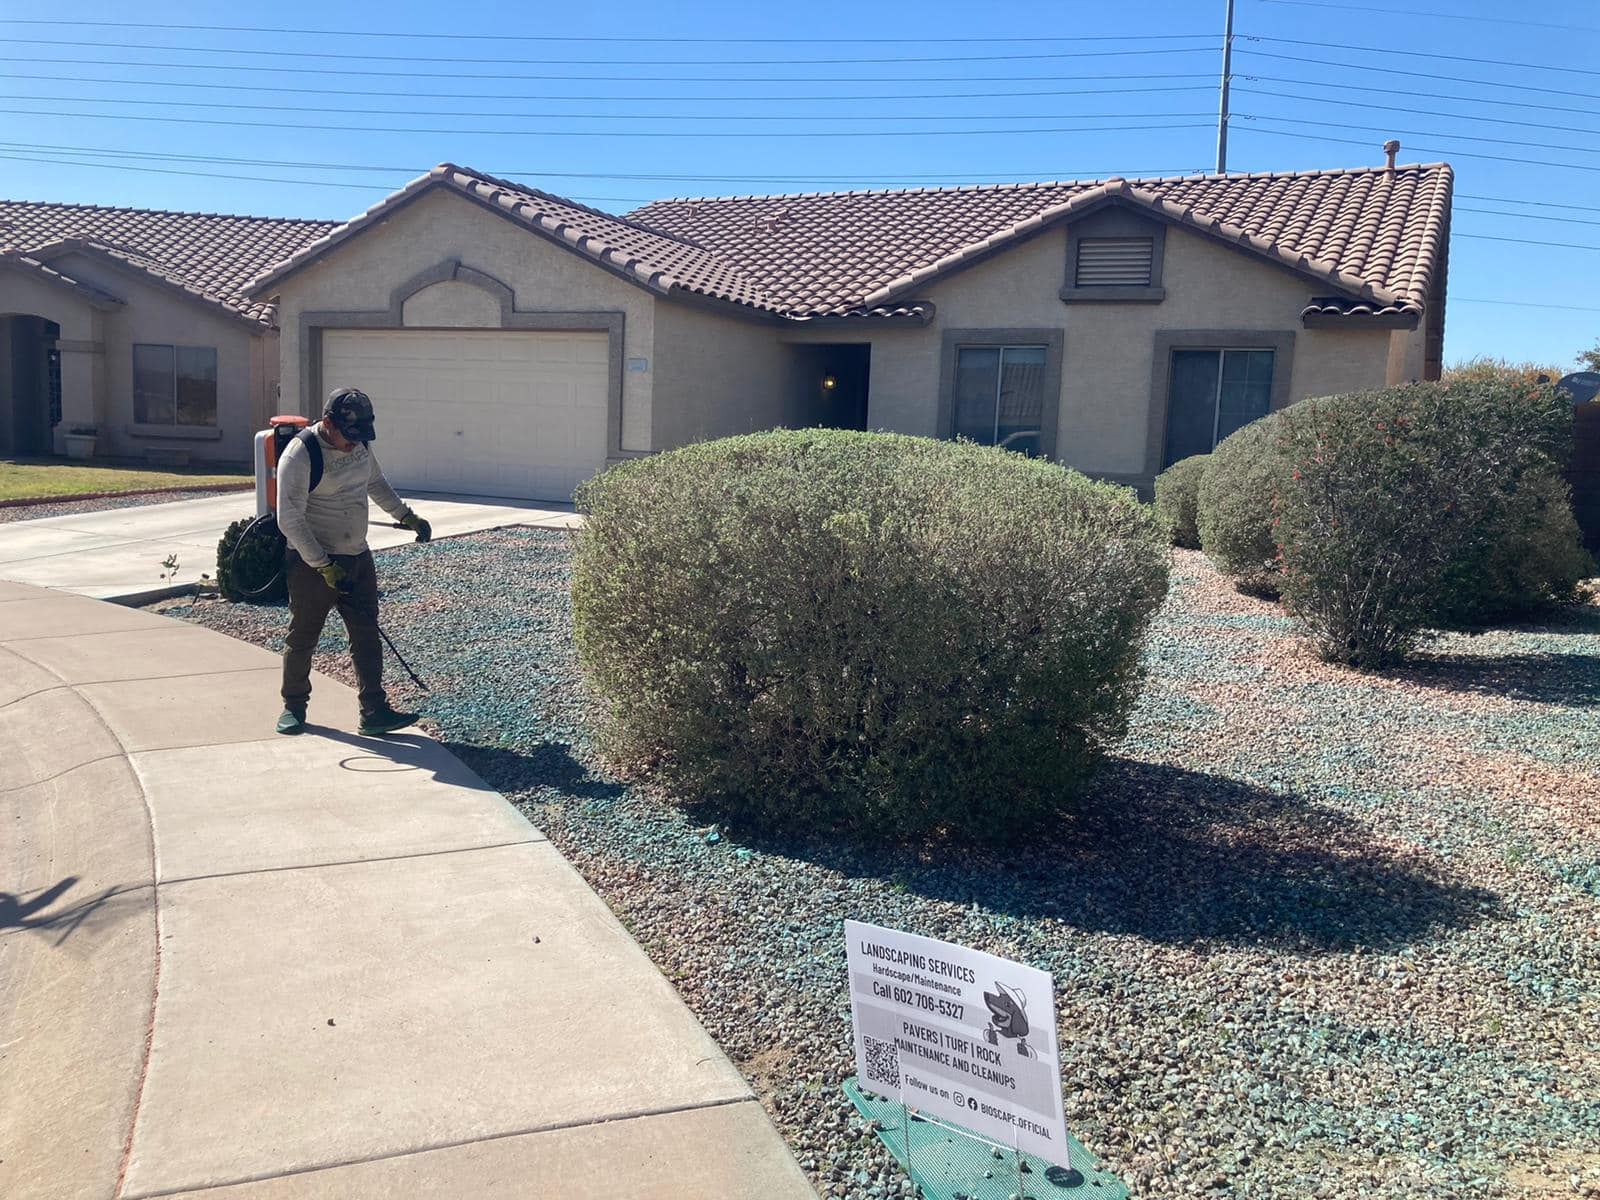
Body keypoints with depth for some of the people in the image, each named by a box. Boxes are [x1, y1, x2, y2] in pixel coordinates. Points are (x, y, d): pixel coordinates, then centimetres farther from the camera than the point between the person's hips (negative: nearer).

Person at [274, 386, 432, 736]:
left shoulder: (360, 444, 2)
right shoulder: (299, 455, -20)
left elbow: (376, 483, 23)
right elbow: (290, 521, -20)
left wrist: (407, 516, 16)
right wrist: (325, 566, -22)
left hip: (358, 557, 6)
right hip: (312, 563, -6)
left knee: (367, 635, 4)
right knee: (302, 637, 8)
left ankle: (374, 711, 8)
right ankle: (294, 706, 27)